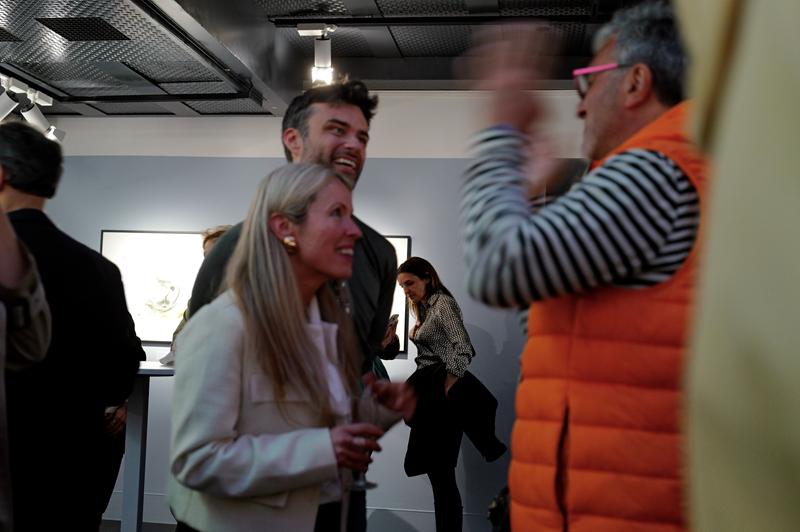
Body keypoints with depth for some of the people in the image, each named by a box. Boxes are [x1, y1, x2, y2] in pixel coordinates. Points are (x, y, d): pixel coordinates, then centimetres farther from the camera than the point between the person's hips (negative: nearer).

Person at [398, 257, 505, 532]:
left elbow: (463, 349, -20)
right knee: (437, 470, 11)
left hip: (444, 391, -10)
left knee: (441, 471, -9)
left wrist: (447, 388, -18)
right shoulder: (423, 308, 19)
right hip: (429, 394, 10)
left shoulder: (443, 303, -10)